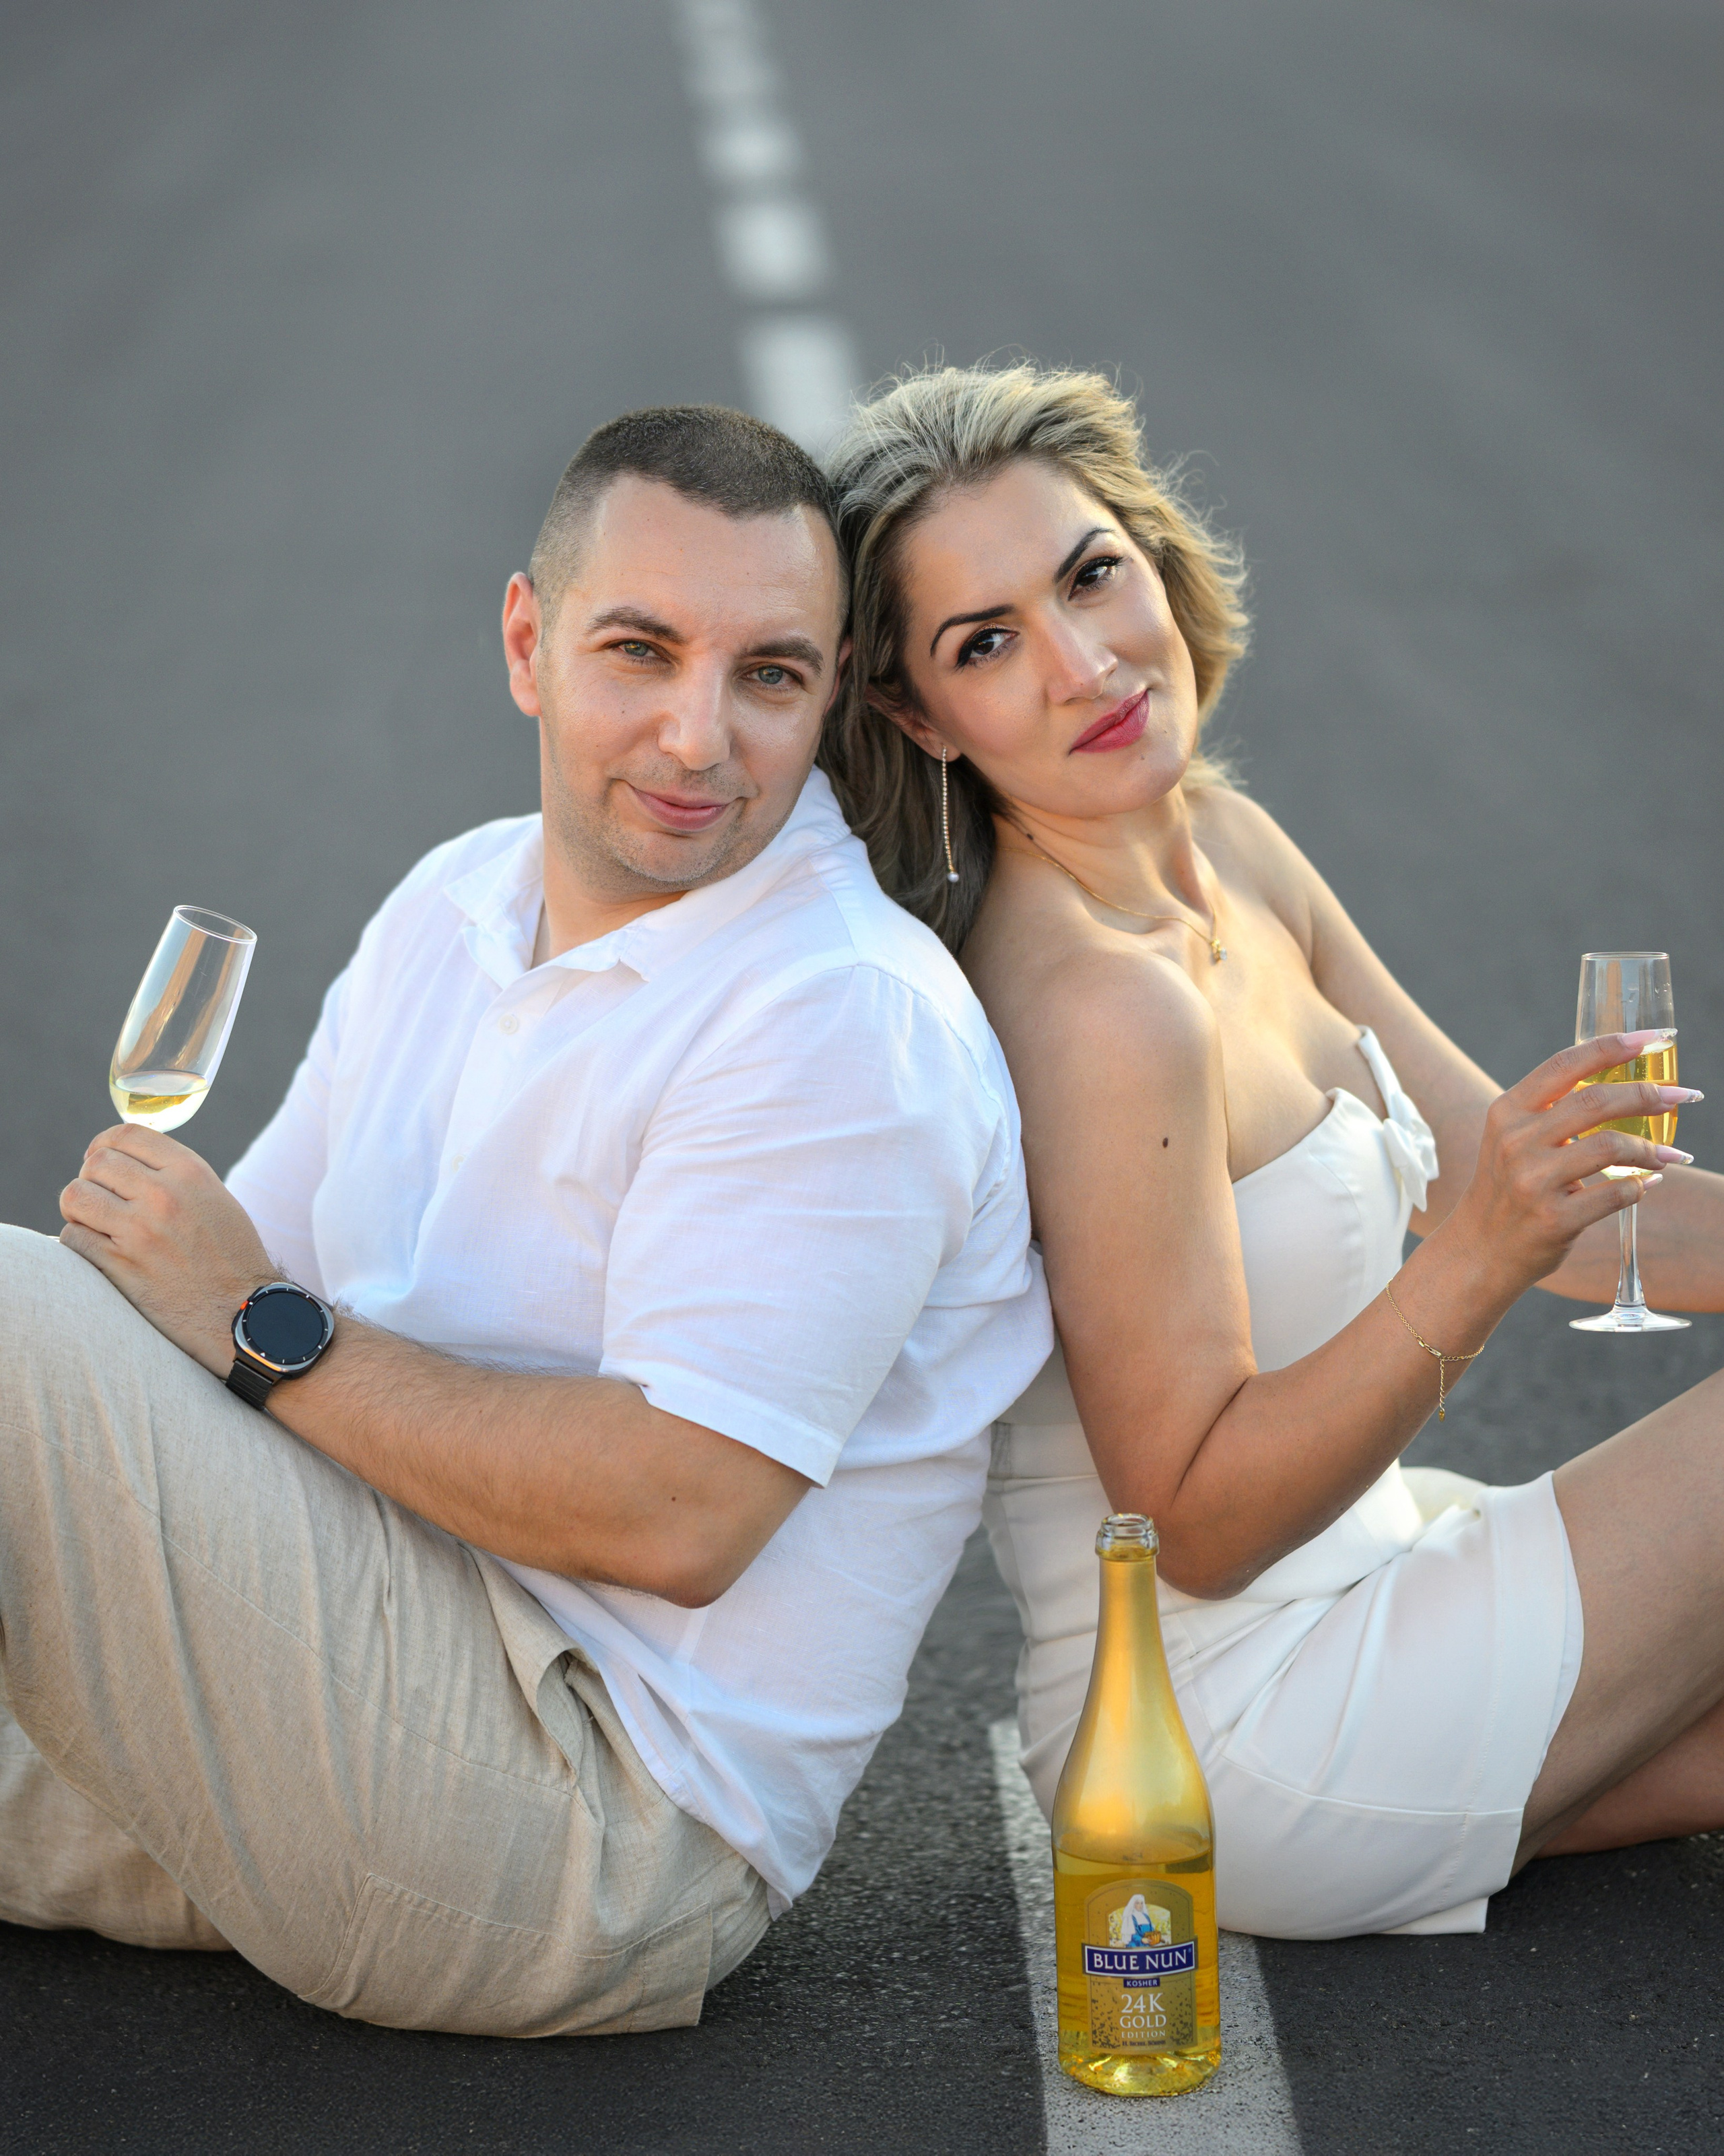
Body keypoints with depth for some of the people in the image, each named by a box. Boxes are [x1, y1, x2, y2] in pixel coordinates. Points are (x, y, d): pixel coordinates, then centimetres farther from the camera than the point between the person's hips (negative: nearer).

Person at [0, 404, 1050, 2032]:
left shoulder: (847, 1023, -16)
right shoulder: (457, 904, 12)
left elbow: (675, 1514, -24)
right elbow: (258, 1261, 14)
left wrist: (265, 1332, -18)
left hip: (600, 1831, -8)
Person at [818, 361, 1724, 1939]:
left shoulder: (1223, 848, 1)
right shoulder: (1101, 1010, -25)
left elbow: (1512, 1174, 8)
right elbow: (1204, 1524, -22)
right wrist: (1476, 1264, -32)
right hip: (1250, 1741, -8)